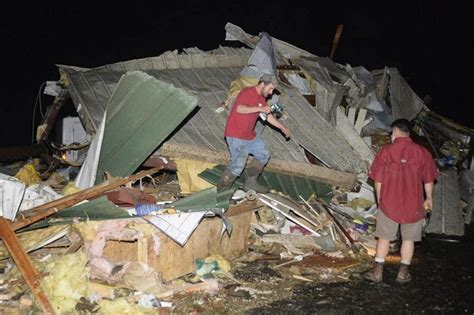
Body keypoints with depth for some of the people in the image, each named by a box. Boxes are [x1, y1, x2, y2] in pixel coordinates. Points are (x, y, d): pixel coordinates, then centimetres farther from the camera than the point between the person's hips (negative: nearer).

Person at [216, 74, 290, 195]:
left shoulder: (262, 97, 10)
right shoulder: (247, 93, -19)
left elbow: (268, 115, 21)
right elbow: (239, 109, -36)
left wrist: (282, 128, 19)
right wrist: (259, 109, -38)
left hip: (250, 135, 10)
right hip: (236, 136, -10)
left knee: (263, 155, 16)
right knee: (238, 164, -16)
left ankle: (250, 184, 24)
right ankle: (221, 192, -5)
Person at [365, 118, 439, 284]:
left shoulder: (386, 151, -7)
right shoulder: (422, 152, -4)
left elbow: (378, 179, -4)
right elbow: (429, 180, 2)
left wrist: (379, 198, 11)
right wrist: (429, 198, 17)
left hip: (388, 202, 0)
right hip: (413, 205, 1)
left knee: (384, 237, 10)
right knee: (408, 239, 12)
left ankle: (378, 271, 14)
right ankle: (403, 273, 18)